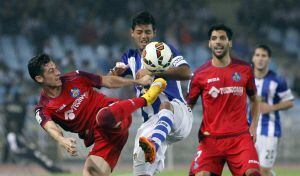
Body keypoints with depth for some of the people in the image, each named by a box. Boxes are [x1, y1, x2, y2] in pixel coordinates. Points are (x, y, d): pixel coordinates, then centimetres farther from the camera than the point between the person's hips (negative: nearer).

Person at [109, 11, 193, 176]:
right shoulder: (130, 58, 17)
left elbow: (186, 73, -14)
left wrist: (153, 72, -23)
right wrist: (116, 71, -13)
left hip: (179, 114, -4)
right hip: (151, 122, 5)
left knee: (166, 106, -39)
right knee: (140, 157, -17)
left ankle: (153, 145, -65)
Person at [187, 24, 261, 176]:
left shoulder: (244, 69, 6)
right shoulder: (201, 74, 2)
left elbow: (254, 100, 18)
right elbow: (189, 105, 8)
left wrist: (253, 126, 6)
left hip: (240, 137, 0)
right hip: (210, 139, 0)